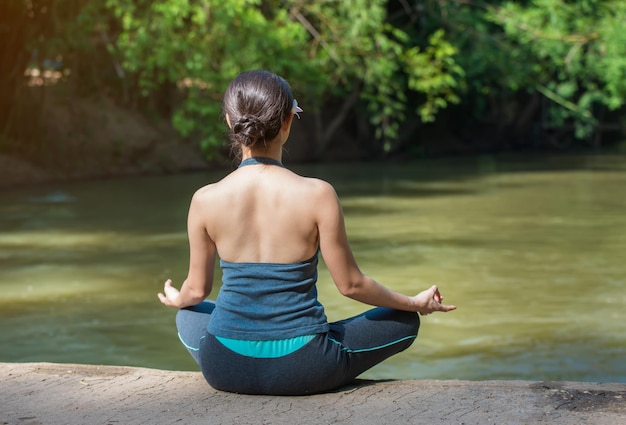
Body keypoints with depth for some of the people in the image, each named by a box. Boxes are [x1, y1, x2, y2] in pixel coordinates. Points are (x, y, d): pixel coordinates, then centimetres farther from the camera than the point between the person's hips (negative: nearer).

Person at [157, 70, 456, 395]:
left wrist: (175, 299, 30)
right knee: (404, 321, 19)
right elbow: (350, 284, -6)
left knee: (189, 314, 38)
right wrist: (416, 303, 11)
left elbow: (196, 290, 4)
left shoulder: (205, 200, -8)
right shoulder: (317, 194, -15)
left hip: (225, 368, 3)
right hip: (300, 370, -3)